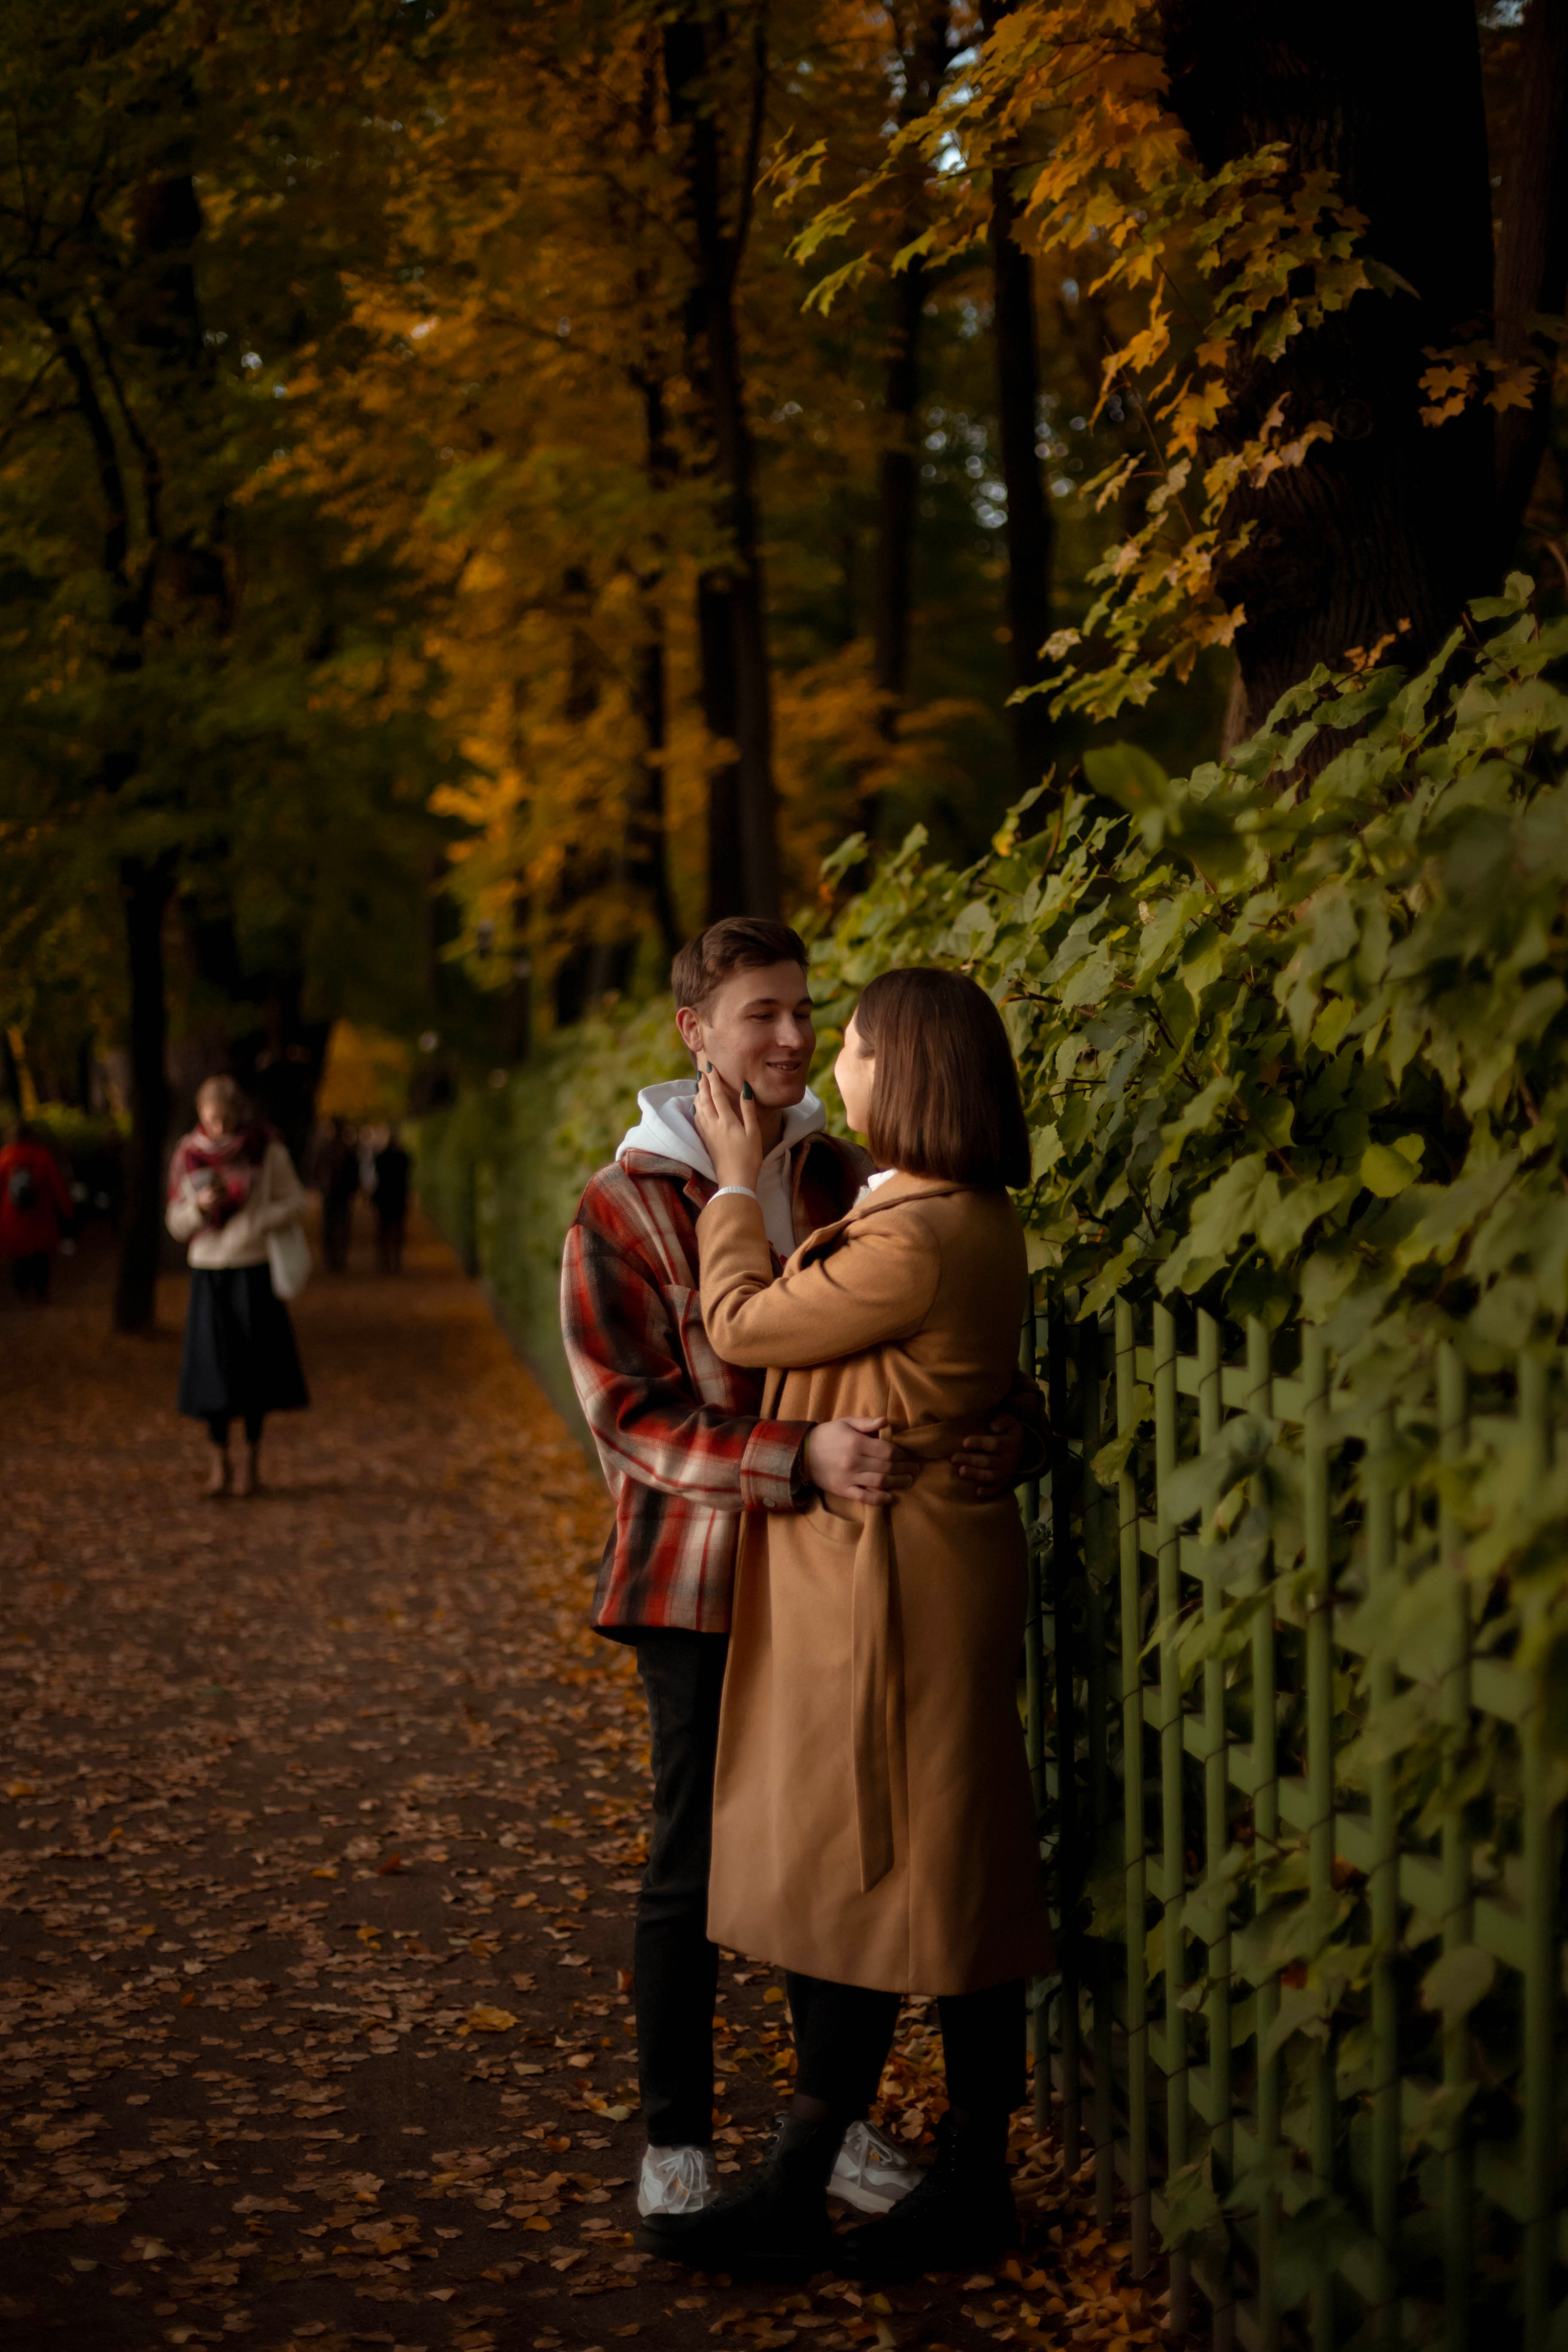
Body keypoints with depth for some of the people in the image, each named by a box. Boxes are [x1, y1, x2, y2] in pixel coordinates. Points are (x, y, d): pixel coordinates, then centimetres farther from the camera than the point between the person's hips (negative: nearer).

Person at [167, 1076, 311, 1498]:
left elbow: (295, 1203, -1)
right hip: (207, 1273, 2)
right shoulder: (188, 1156, 0)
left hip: (254, 1272, -2)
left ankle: (252, 1457, 13)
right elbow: (177, 1225, 3)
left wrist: (256, 1224, -18)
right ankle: (220, 1461, 8)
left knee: (253, 1365, -3)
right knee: (211, 1367, -4)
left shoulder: (268, 1149, -6)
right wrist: (200, 1207, -18)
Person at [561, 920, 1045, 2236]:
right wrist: (798, 1460, -27)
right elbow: (627, 1413, -13)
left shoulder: (845, 1179, 6)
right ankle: (676, 2139, 19)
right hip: (702, 1579, -4)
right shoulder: (626, 1207, -6)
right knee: (696, 1856, 4)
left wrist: (1008, 1424, -14)